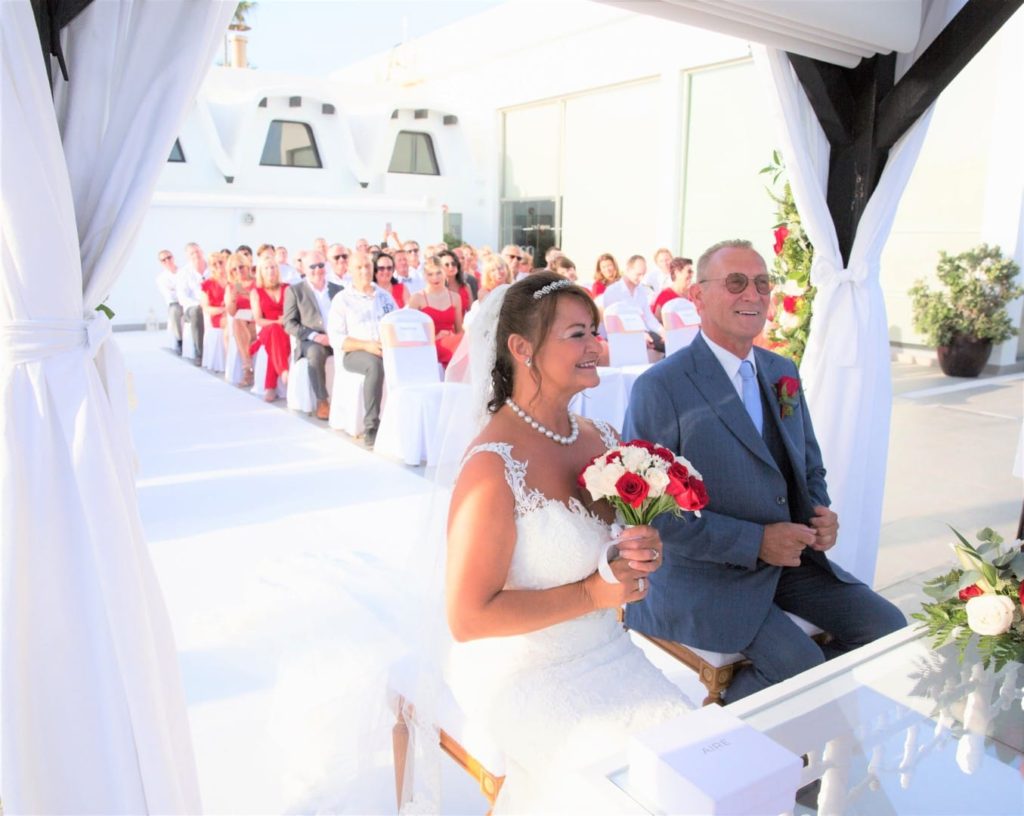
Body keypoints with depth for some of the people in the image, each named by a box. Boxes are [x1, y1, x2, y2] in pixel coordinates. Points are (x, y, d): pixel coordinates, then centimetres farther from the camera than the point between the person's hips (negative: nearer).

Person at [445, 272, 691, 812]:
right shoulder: (493, 467, -21)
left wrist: (644, 555, -7)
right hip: (522, 676, -6)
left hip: (605, 656, 7)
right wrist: (591, 594, -19)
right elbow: (467, 618, -19)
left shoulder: (603, 440, 1)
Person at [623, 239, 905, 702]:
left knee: (886, 628, -2)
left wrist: (820, 515, -3)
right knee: (802, 664, -21)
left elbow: (810, 468, 20)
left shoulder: (782, 372, 10)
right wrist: (754, 542, -20)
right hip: (705, 572, -7)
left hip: (789, 557, 8)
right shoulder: (660, 387, -15)